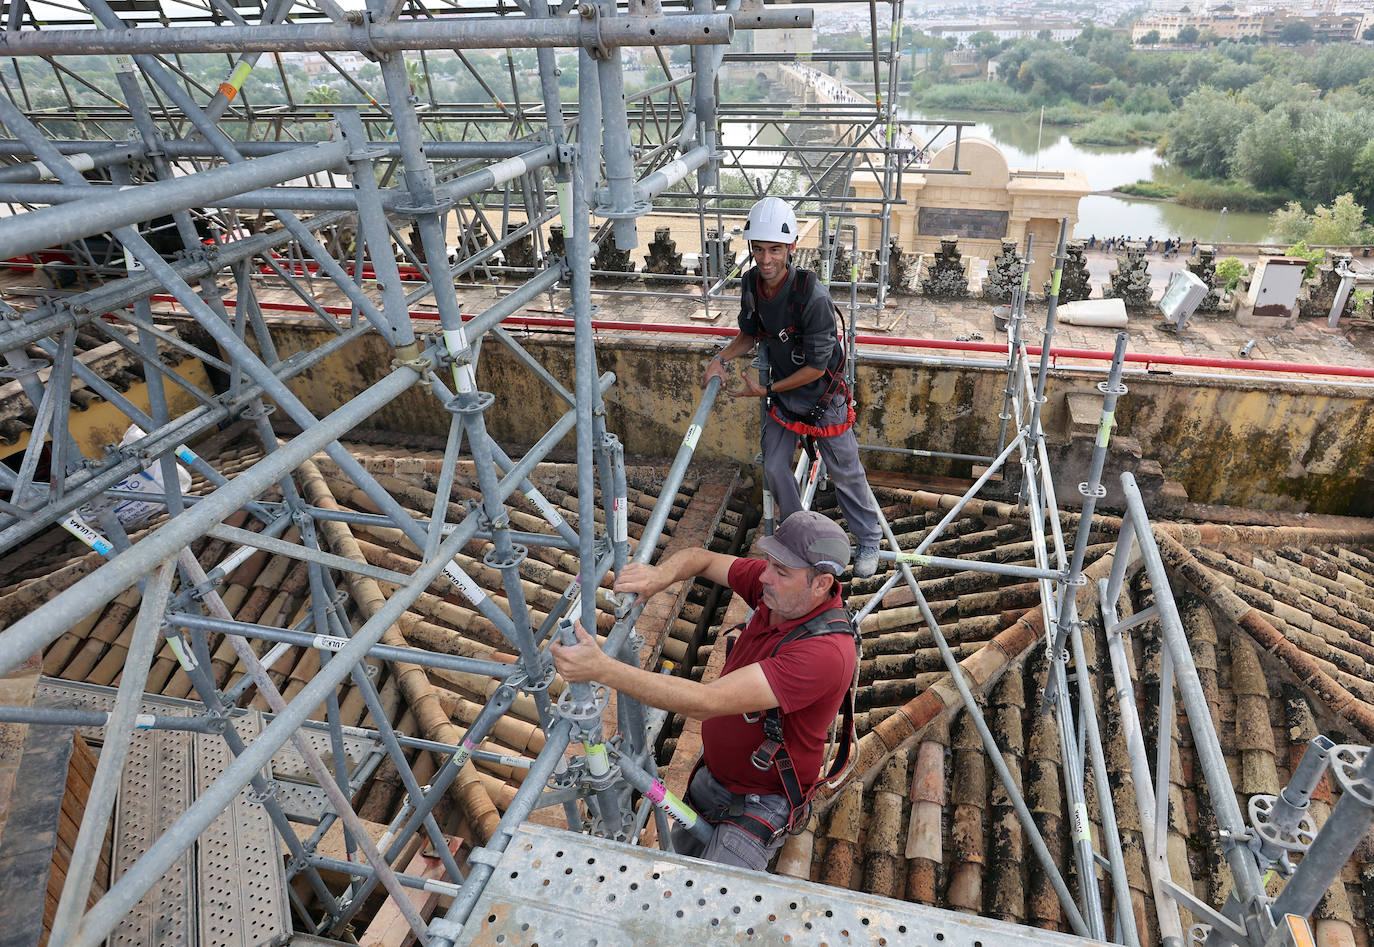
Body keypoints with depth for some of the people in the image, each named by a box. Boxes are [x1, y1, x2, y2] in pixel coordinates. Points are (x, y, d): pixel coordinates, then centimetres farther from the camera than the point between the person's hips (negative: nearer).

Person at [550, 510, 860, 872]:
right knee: (678, 862, 26)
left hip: (761, 800, -8)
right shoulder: (775, 587, -15)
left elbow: (705, 702, -42)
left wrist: (602, 669, -45)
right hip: (711, 772, 8)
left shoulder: (826, 651, -38)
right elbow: (702, 559, 0)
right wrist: (659, 575, -24)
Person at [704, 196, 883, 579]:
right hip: (781, 393, 6)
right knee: (774, 468, 9)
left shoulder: (813, 296, -32)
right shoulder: (751, 284, -11)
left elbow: (817, 365, -26)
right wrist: (720, 358, -9)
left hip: (823, 394, -6)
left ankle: (869, 540, 30)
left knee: (845, 472, 8)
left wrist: (765, 390, -20)